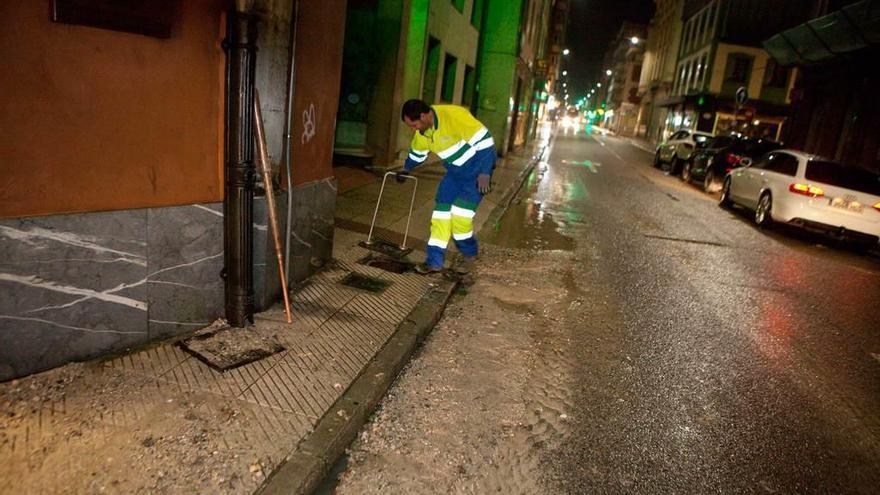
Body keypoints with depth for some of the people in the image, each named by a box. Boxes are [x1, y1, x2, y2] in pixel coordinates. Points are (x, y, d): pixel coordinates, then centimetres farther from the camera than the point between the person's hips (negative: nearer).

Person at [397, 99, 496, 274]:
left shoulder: (454, 115, -28)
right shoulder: (421, 131, -3)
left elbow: (484, 140, -26)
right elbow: (417, 154, 20)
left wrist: (484, 173, -29)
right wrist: (406, 170, 32)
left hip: (477, 167, -7)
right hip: (455, 170, 7)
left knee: (460, 214, -15)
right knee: (441, 212, 0)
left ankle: (469, 255, 9)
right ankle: (435, 261, 8)